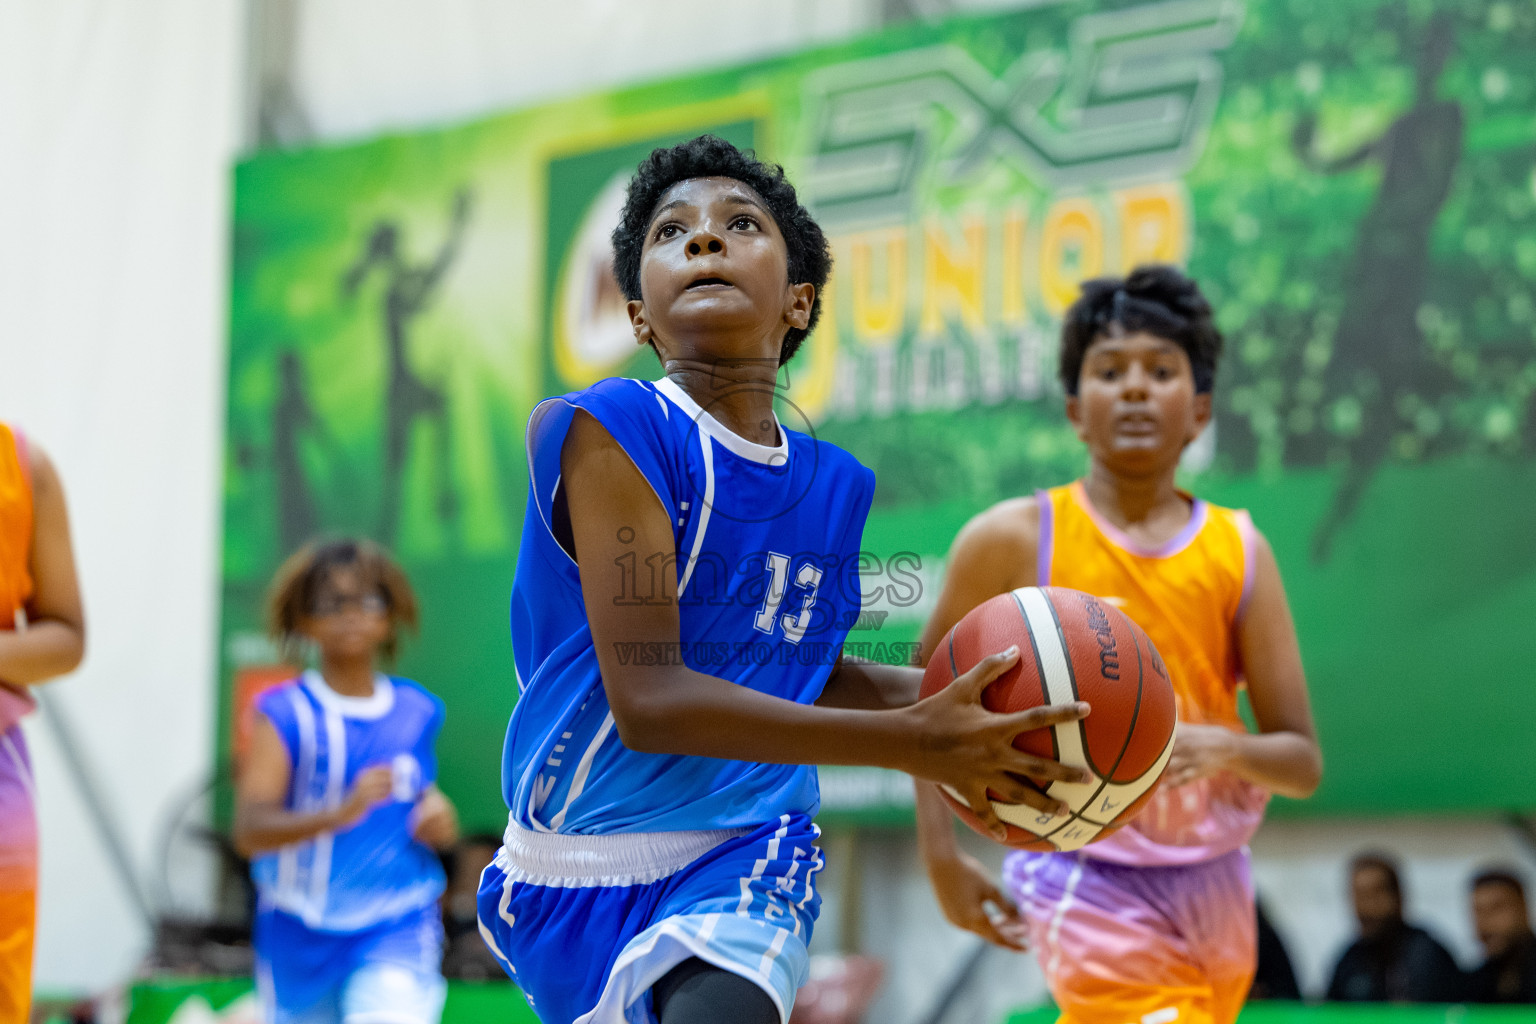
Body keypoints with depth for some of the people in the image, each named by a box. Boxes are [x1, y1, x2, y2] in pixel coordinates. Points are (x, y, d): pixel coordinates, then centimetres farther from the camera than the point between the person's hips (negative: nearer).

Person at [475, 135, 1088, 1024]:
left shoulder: (833, 485, 4)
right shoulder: (610, 430, -14)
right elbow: (647, 699, -22)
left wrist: (947, 693, 1)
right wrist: (912, 743, -24)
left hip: (744, 860, 3)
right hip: (577, 870, -2)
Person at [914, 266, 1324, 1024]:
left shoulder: (1238, 551, 1)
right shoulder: (1013, 541, -7)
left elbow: (1302, 763, 1)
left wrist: (1226, 749, -21)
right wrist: (941, 855, -4)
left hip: (1214, 880, 5)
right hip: (1090, 883, -4)